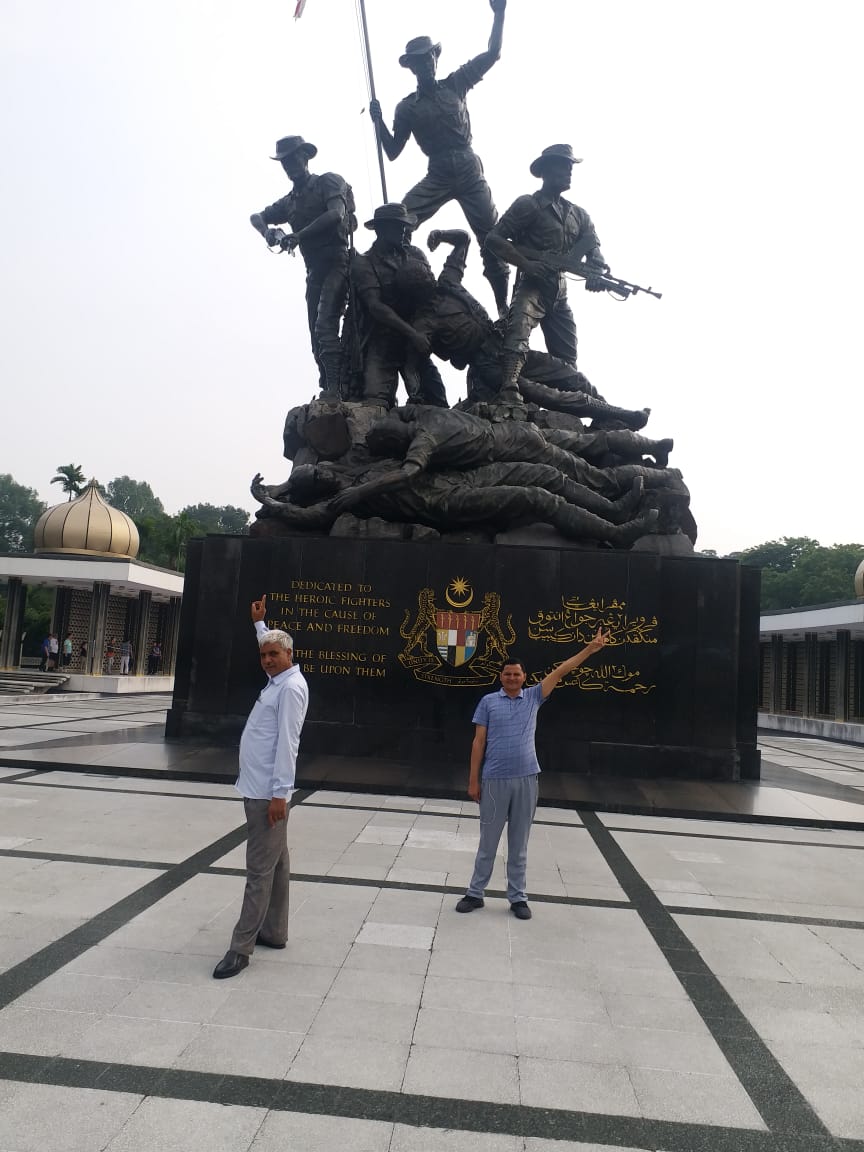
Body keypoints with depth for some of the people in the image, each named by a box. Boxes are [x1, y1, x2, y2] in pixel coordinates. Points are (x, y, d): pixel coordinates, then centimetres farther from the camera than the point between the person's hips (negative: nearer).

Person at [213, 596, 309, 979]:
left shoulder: (291, 688, -15)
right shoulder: (277, 680, 12)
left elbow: (287, 743, -21)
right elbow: (268, 647, 37)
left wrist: (279, 793, -23)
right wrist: (259, 622, 43)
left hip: (267, 792, -10)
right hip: (259, 788, 10)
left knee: (260, 869, -5)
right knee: (275, 862, 16)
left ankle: (241, 947, -1)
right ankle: (273, 932, 25)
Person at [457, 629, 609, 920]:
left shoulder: (533, 697, 6)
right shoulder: (488, 702, 1)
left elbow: (560, 671, 2)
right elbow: (478, 742, 0)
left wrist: (590, 649, -4)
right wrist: (473, 780, -3)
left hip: (526, 780, 2)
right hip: (494, 780, -1)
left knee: (519, 844, 11)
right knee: (488, 841, 9)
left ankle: (518, 897, 21)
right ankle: (475, 893, 21)